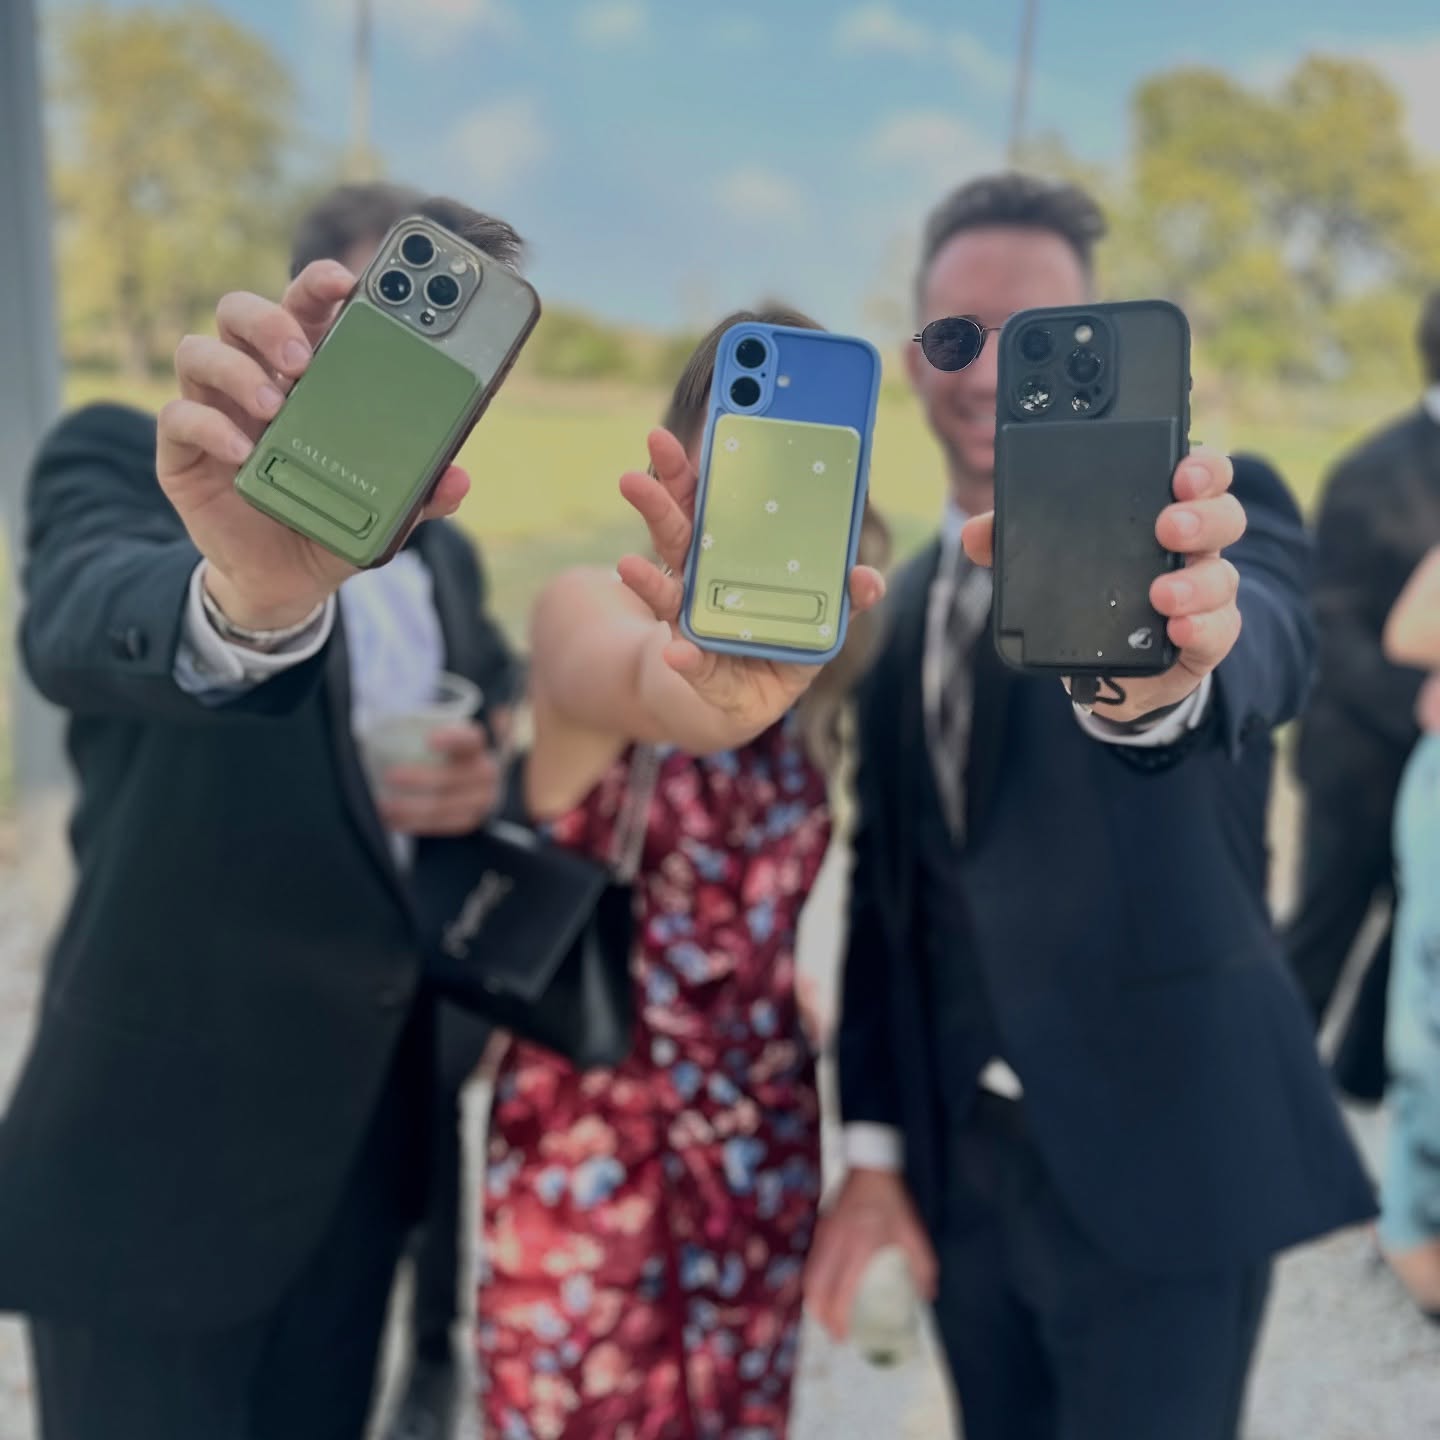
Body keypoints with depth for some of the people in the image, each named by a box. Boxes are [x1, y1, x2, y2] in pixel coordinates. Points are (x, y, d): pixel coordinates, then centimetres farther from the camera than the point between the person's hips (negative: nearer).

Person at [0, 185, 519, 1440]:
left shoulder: (446, 552, 9)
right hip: (162, 1148, -5)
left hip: (368, 1134, 6)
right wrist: (240, 596, -54)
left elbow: (504, 717, 16)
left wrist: (489, 779, -8)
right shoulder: (127, 458, -10)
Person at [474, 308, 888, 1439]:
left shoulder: (816, 662, 2)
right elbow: (624, 682, -38)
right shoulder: (596, 603, -12)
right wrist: (703, 685, -57)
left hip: (765, 1132, 5)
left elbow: (761, 887, 6)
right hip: (594, 1128, -4)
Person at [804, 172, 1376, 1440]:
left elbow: (1266, 654, -32)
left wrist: (1159, 672, -55)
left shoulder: (1205, 518, -8)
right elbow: (887, 884, 10)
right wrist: (873, 1147, 8)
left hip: (1159, 1160, -4)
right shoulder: (905, 601, 7)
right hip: (962, 1167, 5)